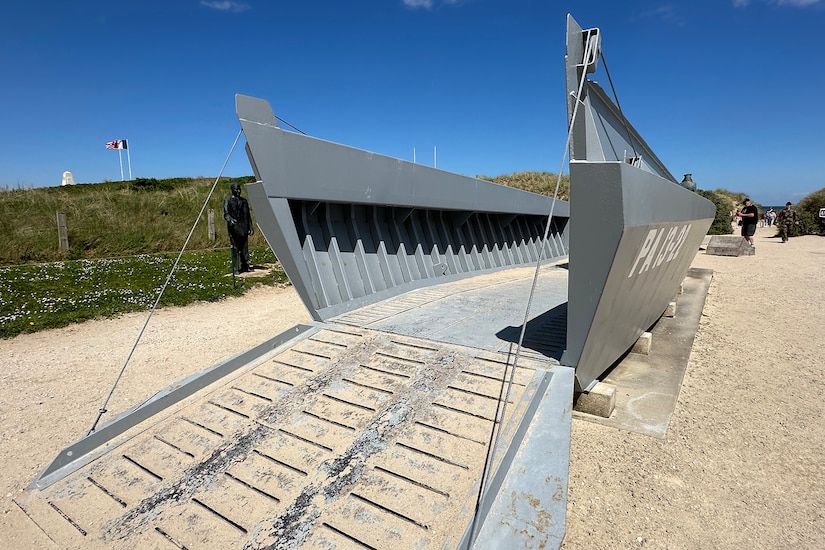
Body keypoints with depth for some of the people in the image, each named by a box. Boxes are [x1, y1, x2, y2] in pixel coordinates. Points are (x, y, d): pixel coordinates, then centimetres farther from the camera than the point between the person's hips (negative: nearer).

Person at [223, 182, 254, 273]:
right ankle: (235, 269, -4)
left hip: (243, 227, 4)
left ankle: (245, 267, 13)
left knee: (244, 248, 5)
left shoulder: (244, 201, 15)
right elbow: (226, 214, -9)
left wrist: (250, 227, 13)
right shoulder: (228, 201, 0)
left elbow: (247, 215, 18)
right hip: (233, 227, -4)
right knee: (235, 248, -7)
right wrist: (230, 219, -31)